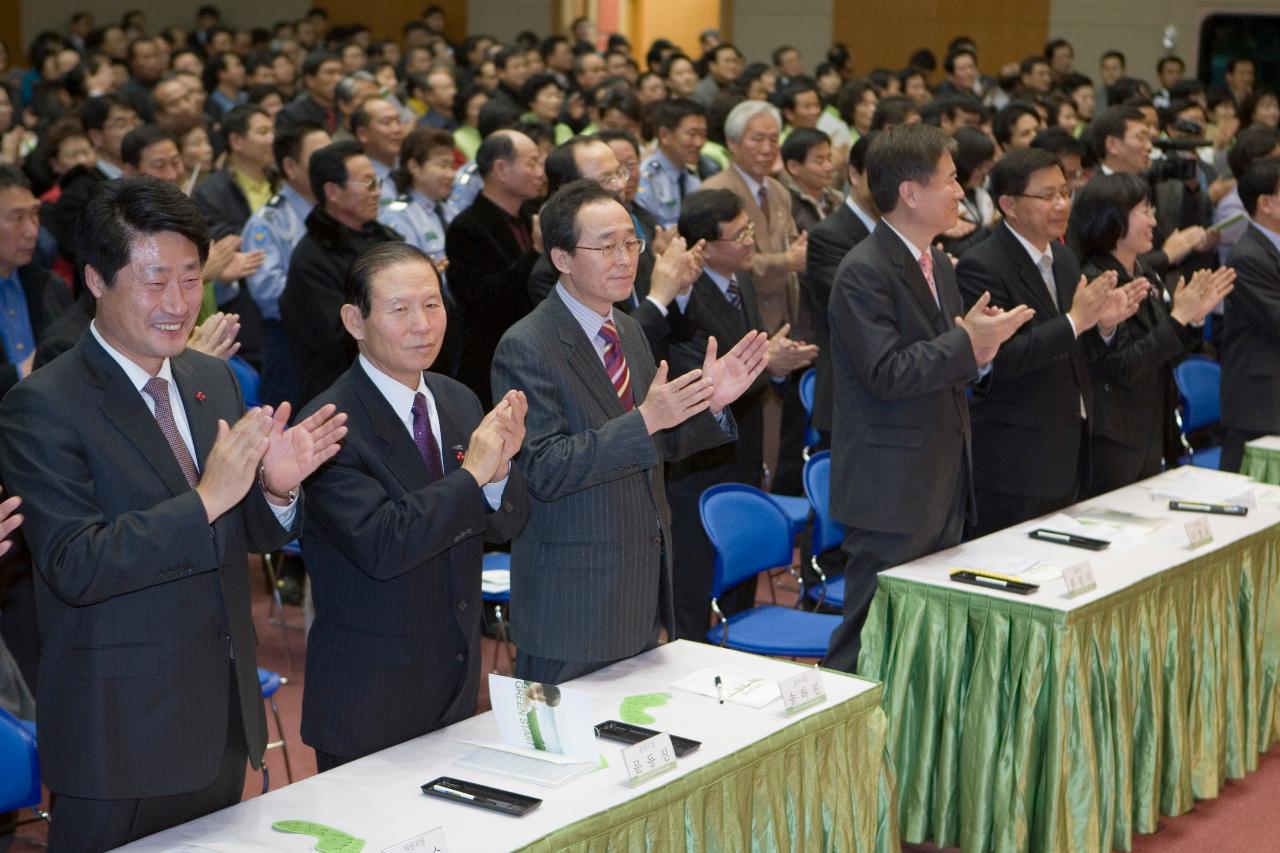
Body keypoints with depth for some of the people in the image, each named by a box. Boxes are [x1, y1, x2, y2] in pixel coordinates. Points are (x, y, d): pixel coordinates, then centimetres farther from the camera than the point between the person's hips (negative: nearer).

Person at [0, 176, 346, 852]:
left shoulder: (214, 379, 7)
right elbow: (72, 567, -23)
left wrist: (276, 486, -11)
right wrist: (206, 498, -31)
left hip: (226, 721, 6)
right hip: (122, 742, -6)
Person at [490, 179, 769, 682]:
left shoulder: (628, 330, 9)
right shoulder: (526, 348, -17)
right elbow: (543, 469, -24)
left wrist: (710, 403, -3)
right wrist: (646, 420, -31)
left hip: (644, 581, 8)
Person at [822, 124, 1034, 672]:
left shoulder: (937, 265, 15)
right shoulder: (864, 272, -15)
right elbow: (887, 373, -23)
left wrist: (979, 353, -2)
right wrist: (966, 341, -20)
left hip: (943, 486, 9)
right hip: (891, 492, -9)